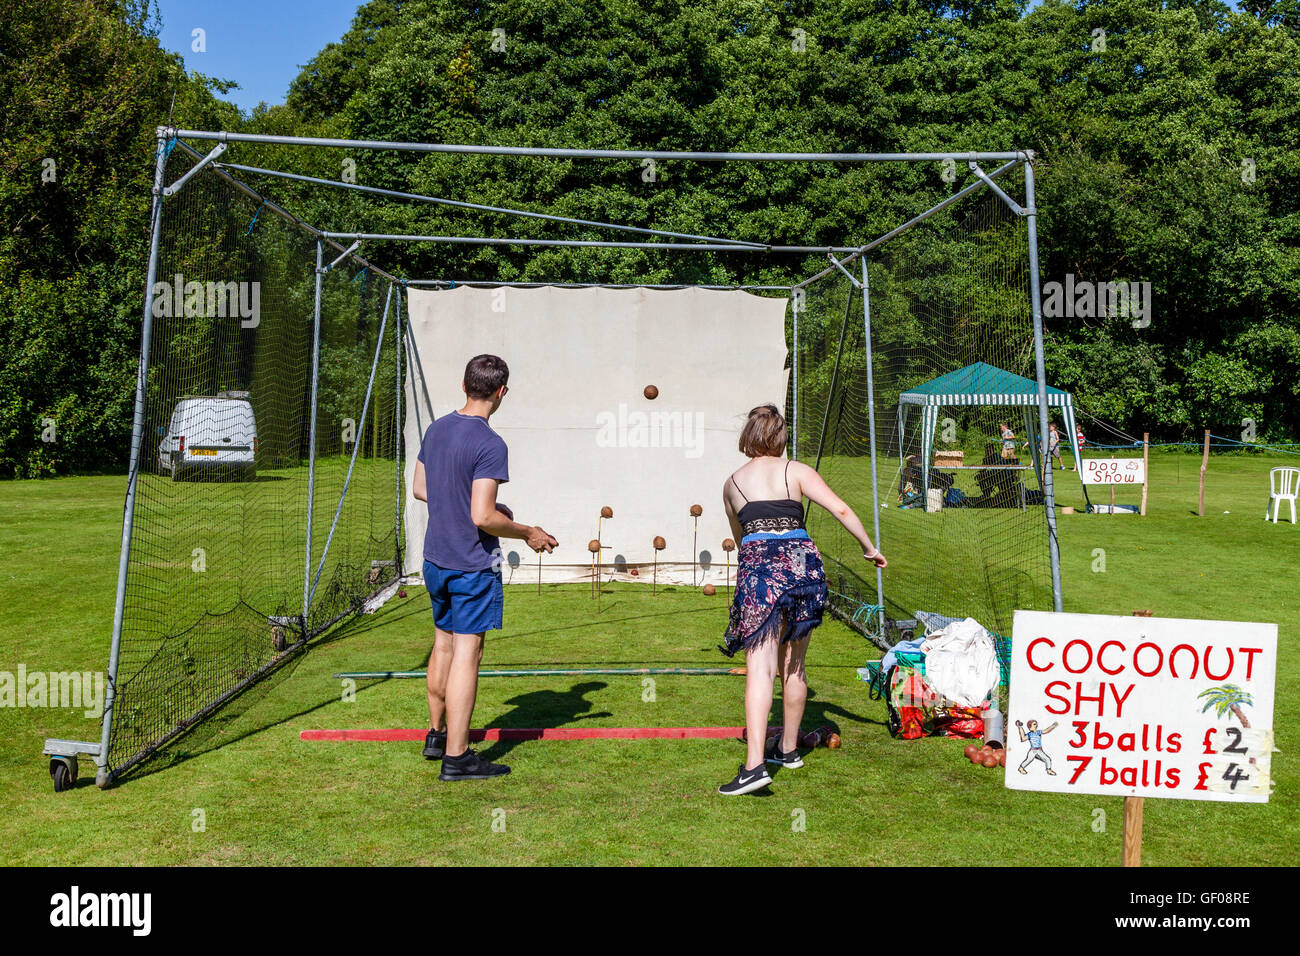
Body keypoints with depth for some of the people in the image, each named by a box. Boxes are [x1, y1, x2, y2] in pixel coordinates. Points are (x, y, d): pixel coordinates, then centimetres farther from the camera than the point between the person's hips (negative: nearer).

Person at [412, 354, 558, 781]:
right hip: (473, 566, -8)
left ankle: (436, 735, 33)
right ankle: (456, 756, 4)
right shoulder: (490, 444, -20)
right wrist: (528, 533, -8)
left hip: (435, 558, 8)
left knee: (443, 645, 20)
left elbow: (419, 488, 16)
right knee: (466, 653, -2)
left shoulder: (436, 429, 5)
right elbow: (483, 518, -23)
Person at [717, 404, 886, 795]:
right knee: (794, 666, 16)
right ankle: (789, 749, 30)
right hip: (802, 564, 2)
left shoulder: (732, 484, 17)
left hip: (758, 568, -1)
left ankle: (755, 765, -20)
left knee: (760, 669, -9)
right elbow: (841, 509, 2)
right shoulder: (796, 471, 11)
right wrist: (869, 548, 12)